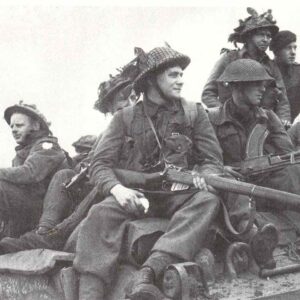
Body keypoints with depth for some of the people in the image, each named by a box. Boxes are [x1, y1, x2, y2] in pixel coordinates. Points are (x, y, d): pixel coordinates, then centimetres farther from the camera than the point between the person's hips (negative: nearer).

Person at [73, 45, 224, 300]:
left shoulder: (194, 113, 10)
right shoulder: (125, 118, 9)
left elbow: (213, 161, 7)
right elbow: (101, 164, 2)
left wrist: (203, 177, -18)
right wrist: (117, 188, -20)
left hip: (179, 196, 0)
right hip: (135, 195, 0)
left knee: (208, 200, -32)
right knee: (101, 214, -30)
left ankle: (148, 272, -48)